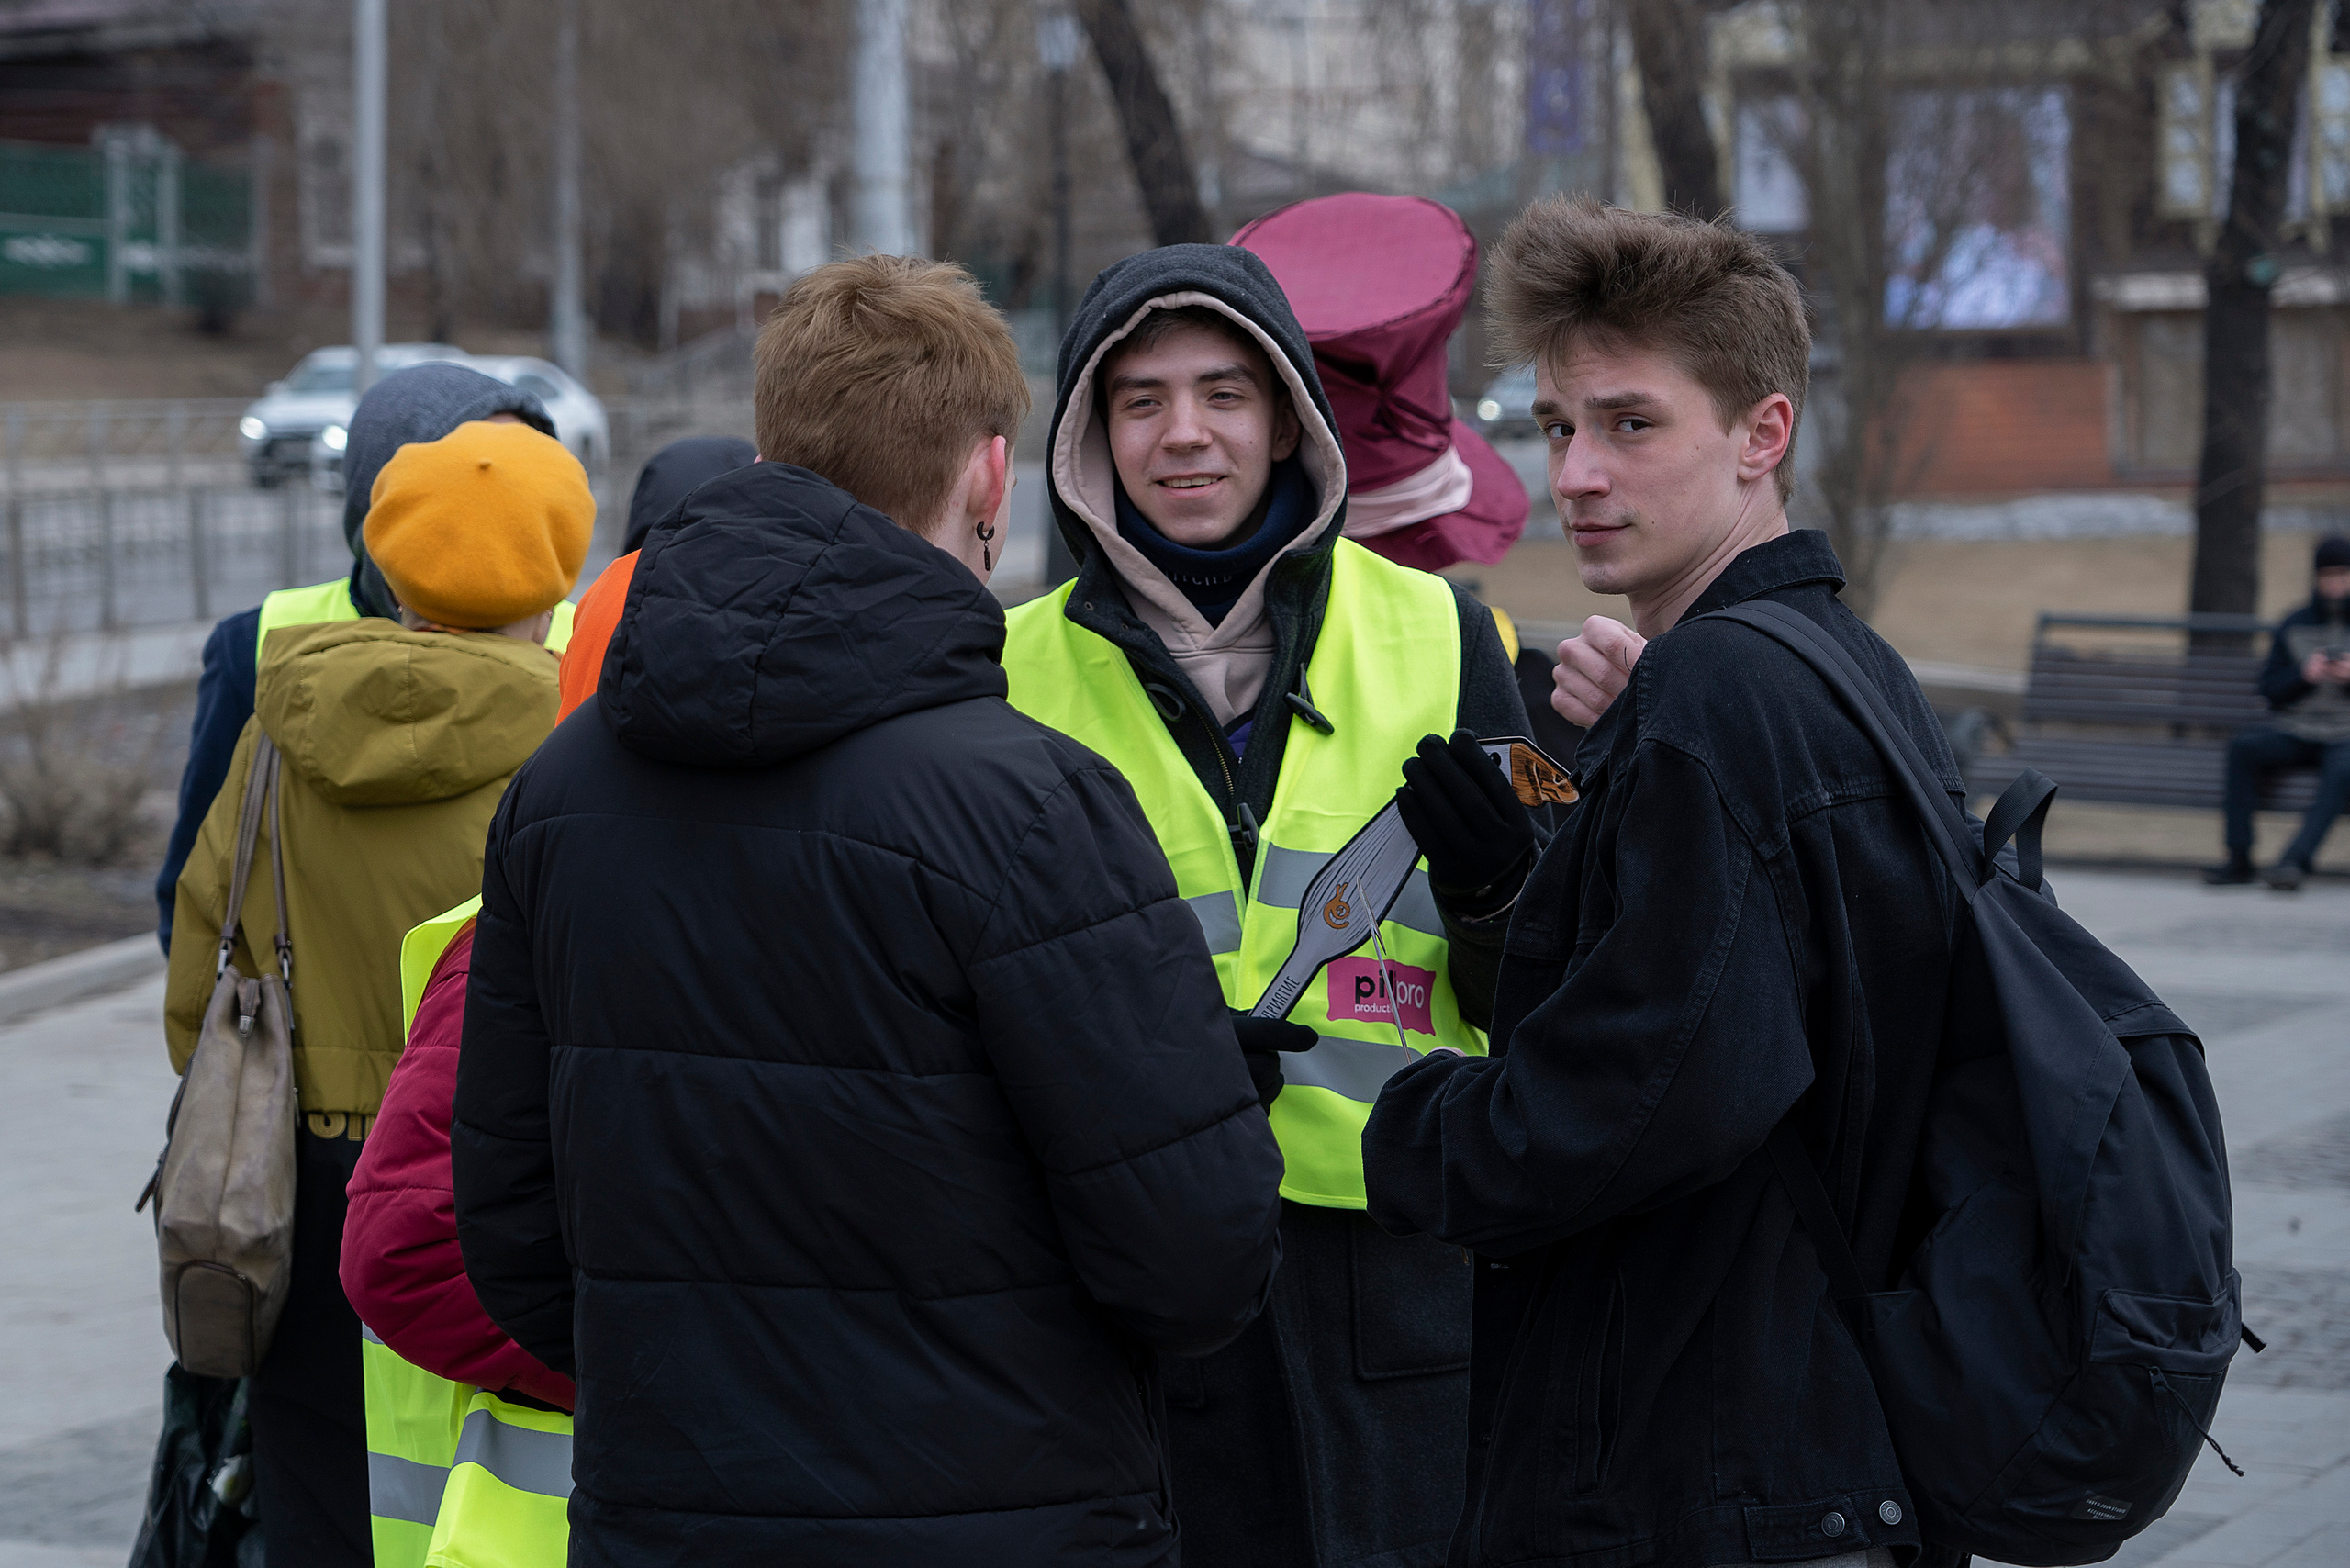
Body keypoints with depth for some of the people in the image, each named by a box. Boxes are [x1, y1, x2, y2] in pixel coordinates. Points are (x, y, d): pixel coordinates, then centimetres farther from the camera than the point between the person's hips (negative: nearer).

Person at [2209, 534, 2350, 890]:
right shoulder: (2294, 627, 13)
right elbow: (2271, 689, 9)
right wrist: (2304, 676, -10)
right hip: (2294, 732, 2)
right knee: (2243, 745, -27)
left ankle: (2294, 860, -45)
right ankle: (2239, 858, -27)